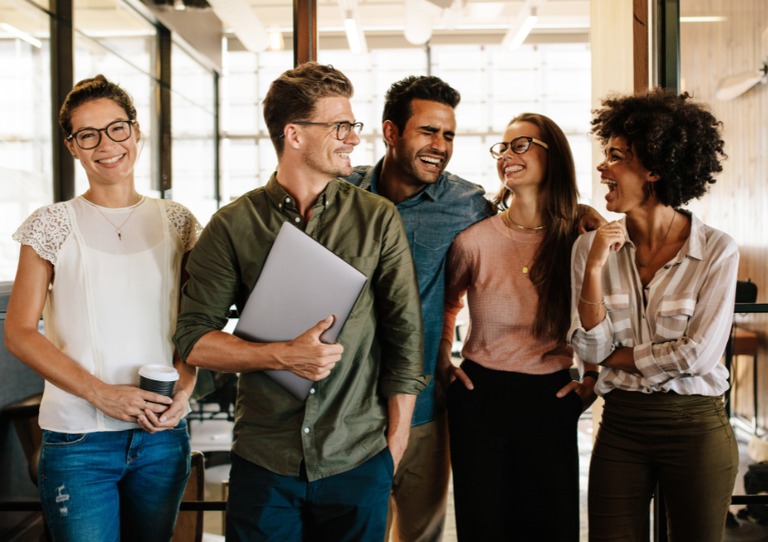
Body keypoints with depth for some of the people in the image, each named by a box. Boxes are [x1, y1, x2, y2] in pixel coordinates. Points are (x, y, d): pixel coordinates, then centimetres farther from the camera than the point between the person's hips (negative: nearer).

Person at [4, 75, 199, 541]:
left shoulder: (177, 222, 6)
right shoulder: (52, 226, -2)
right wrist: (101, 393, -15)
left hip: (163, 434, 3)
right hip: (78, 440, -3)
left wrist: (184, 391, -7)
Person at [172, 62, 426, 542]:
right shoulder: (233, 225, 0)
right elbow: (194, 340, -2)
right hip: (264, 461, 0)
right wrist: (283, 355, -17)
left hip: (359, 463, 1)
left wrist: (394, 446, 1)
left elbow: (405, 335, 3)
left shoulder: (378, 219, 1)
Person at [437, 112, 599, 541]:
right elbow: (445, 302, 15)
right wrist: (443, 362, 8)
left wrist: (591, 381, 4)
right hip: (480, 396, 0)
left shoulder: (581, 239, -3)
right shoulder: (474, 239, -6)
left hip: (551, 400, 1)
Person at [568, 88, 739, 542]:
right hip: (621, 425, 2)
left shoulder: (718, 251, -11)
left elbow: (697, 355, -14)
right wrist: (594, 269, -17)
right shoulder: (592, 245, -2)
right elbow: (592, 348, -5)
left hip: (696, 426, -2)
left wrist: (616, 357, -6)